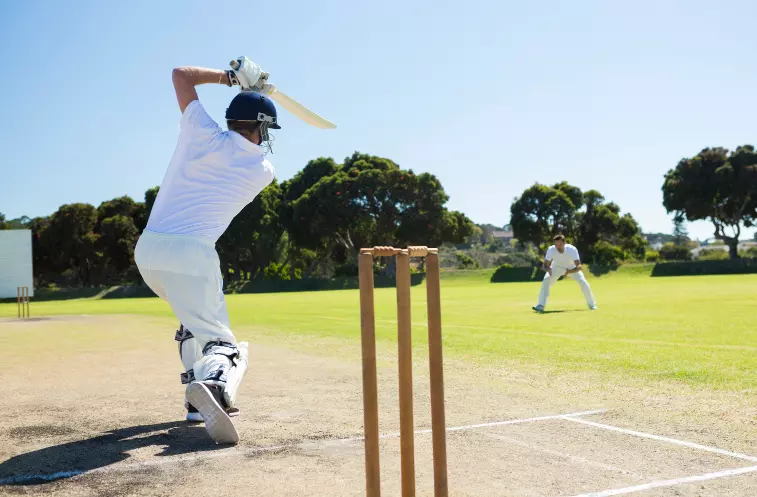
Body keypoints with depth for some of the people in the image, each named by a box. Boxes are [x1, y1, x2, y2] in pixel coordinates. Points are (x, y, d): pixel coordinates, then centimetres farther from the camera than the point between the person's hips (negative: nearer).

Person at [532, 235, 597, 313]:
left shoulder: (572, 249, -35)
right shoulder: (551, 250, -31)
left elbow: (579, 266, -39)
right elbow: (545, 265, -27)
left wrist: (569, 271, -59)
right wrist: (548, 269, -51)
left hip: (571, 268, -1)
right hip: (557, 267, 1)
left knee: (583, 283, -16)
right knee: (545, 281, -23)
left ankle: (592, 304, 8)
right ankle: (541, 306, -19)